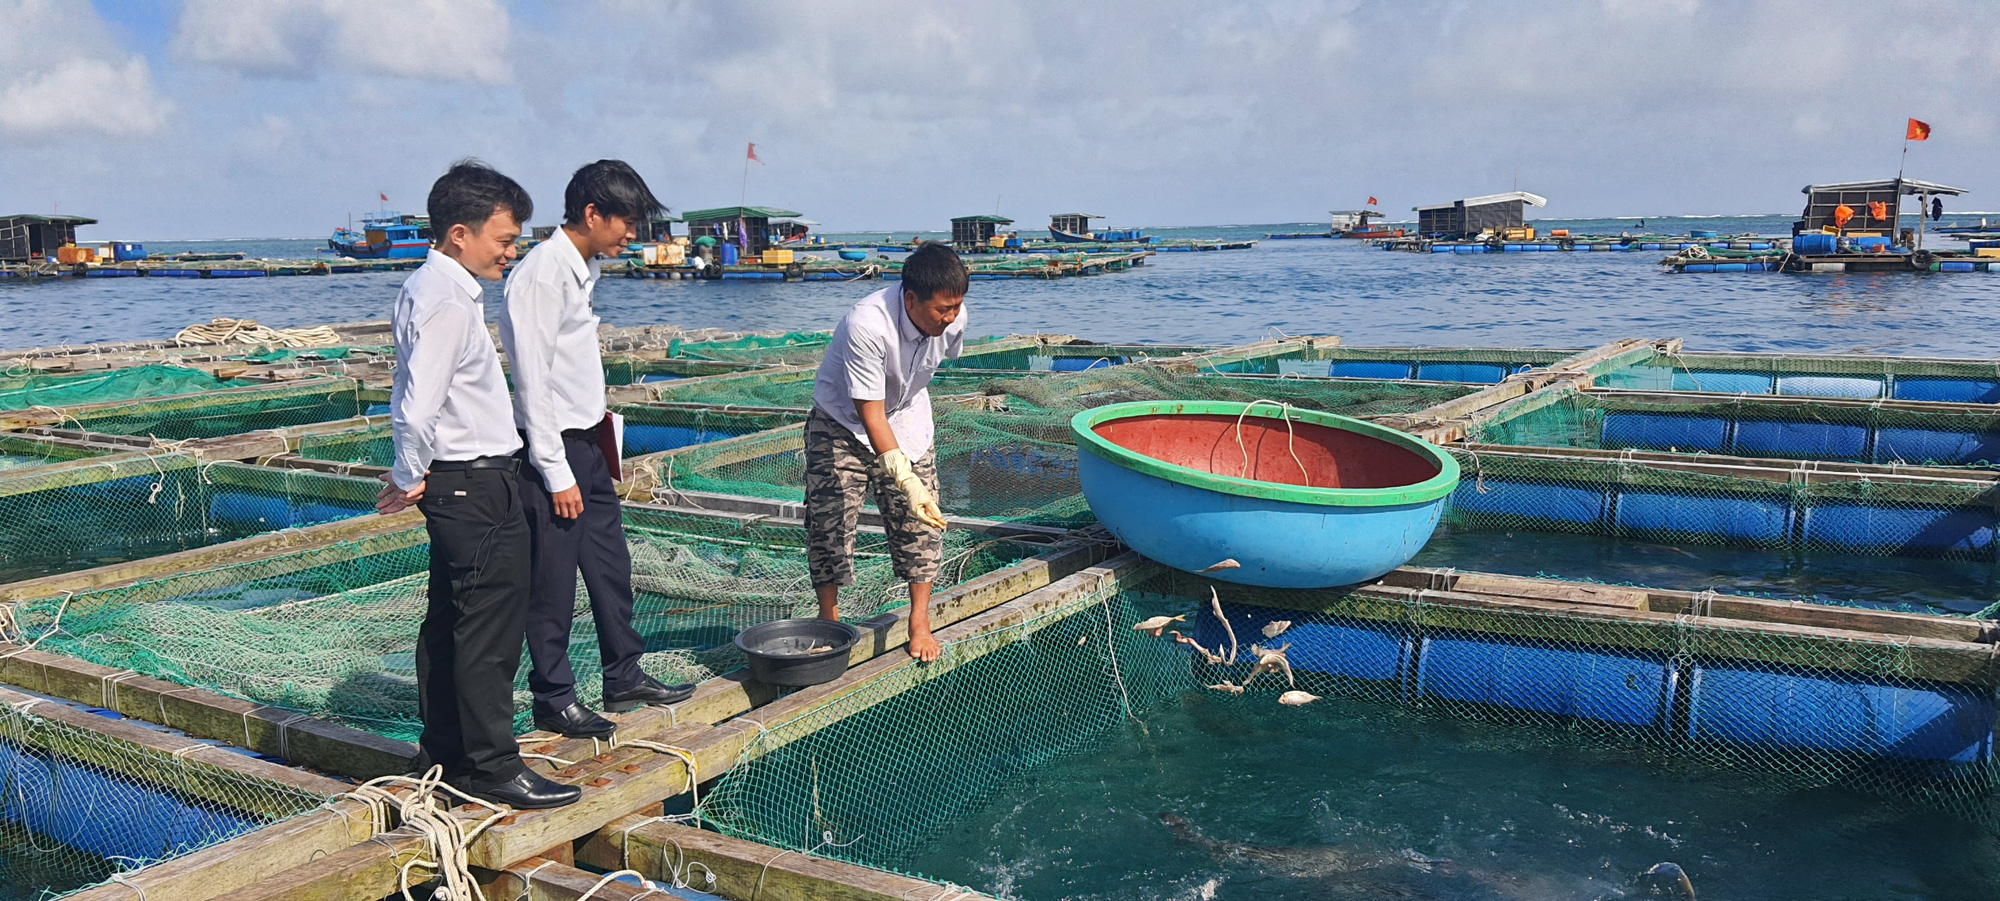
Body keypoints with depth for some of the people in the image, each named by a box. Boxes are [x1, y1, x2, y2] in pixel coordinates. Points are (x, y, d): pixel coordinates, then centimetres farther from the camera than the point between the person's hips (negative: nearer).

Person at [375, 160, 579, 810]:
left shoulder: (424, 288, 13)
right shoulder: (448, 301, -20)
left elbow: (415, 400, 18)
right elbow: (417, 410, -26)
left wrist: (411, 477, 17)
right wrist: (409, 480, -12)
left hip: (457, 484, 11)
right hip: (475, 486, -11)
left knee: (450, 621, 17)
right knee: (492, 628, -2)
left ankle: (442, 756, 29)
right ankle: (492, 768, 7)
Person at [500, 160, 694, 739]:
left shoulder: (584, 268, 11)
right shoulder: (543, 274, -18)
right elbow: (532, 381, -20)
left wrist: (600, 430, 16)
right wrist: (556, 473, -18)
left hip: (589, 442, 9)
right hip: (552, 449, -9)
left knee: (611, 566, 16)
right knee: (553, 583, 2)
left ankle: (624, 678, 29)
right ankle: (553, 700, 15)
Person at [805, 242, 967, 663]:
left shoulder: (954, 318, -20)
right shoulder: (867, 325, -38)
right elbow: (870, 415, -34)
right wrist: (905, 478, -41)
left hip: (906, 417, 4)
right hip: (844, 422, -4)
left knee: (919, 521, 0)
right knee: (829, 521, -5)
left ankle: (919, 623, 12)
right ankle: (829, 622, 11)